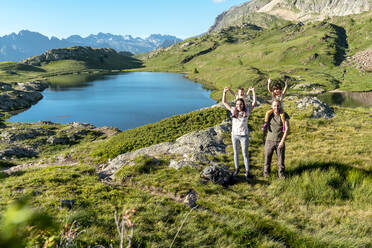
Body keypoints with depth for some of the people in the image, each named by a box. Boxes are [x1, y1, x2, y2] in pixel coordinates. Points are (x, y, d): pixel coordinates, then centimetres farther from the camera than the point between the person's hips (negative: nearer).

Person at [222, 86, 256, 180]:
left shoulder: (247, 111, -8)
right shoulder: (233, 110, -4)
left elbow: (254, 102, -9)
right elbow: (224, 102, 0)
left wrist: (253, 91, -14)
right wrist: (225, 92, -9)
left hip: (244, 136, -2)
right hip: (234, 135, 2)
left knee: (245, 154, 4)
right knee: (236, 153, 16)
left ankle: (247, 172, 14)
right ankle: (237, 169, 32)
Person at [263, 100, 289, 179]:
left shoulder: (284, 115, -6)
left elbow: (287, 128, -9)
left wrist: (283, 141, -15)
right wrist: (263, 136, 16)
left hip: (280, 141, -2)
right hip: (270, 140, 2)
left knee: (281, 158, 6)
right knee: (267, 157, 9)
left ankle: (281, 173, 21)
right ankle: (266, 172, 25)